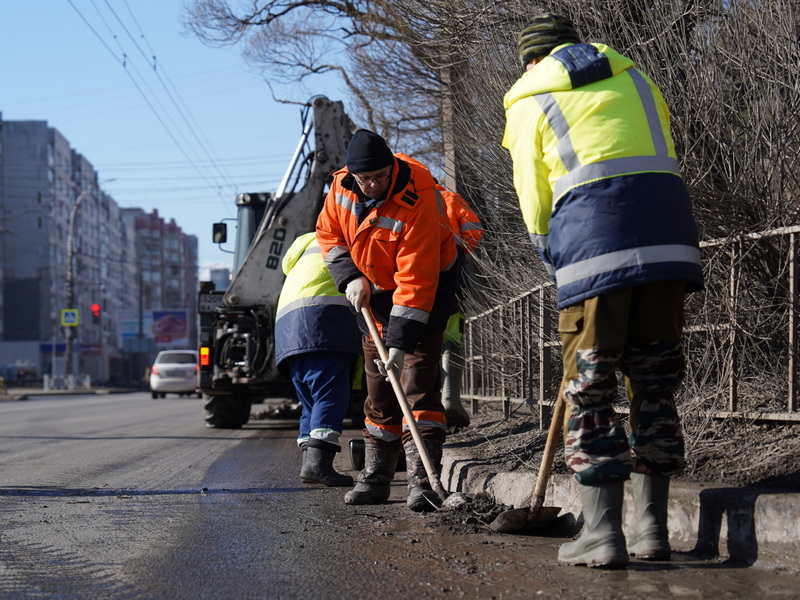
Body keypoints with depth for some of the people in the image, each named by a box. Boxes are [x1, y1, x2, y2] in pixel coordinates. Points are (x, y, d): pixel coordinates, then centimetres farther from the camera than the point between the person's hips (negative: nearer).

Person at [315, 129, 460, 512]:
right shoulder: (341, 186, -12)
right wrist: (349, 277, -11)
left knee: (418, 383, -16)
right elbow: (328, 233, 5)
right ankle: (375, 477, 17)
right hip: (374, 291, 6)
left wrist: (401, 340, -37)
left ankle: (422, 481, -20)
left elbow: (416, 280, -34)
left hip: (426, 290, -6)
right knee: (379, 388, 9)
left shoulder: (417, 203, -32)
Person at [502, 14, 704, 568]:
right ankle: (652, 528, 14)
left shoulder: (528, 103, 14)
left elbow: (535, 205, 12)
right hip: (669, 238, 4)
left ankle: (602, 533, -3)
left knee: (590, 387, 2)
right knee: (655, 382, 11)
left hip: (593, 241, -4)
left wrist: (561, 267, 25)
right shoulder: (633, 76, 24)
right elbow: (667, 157, 19)